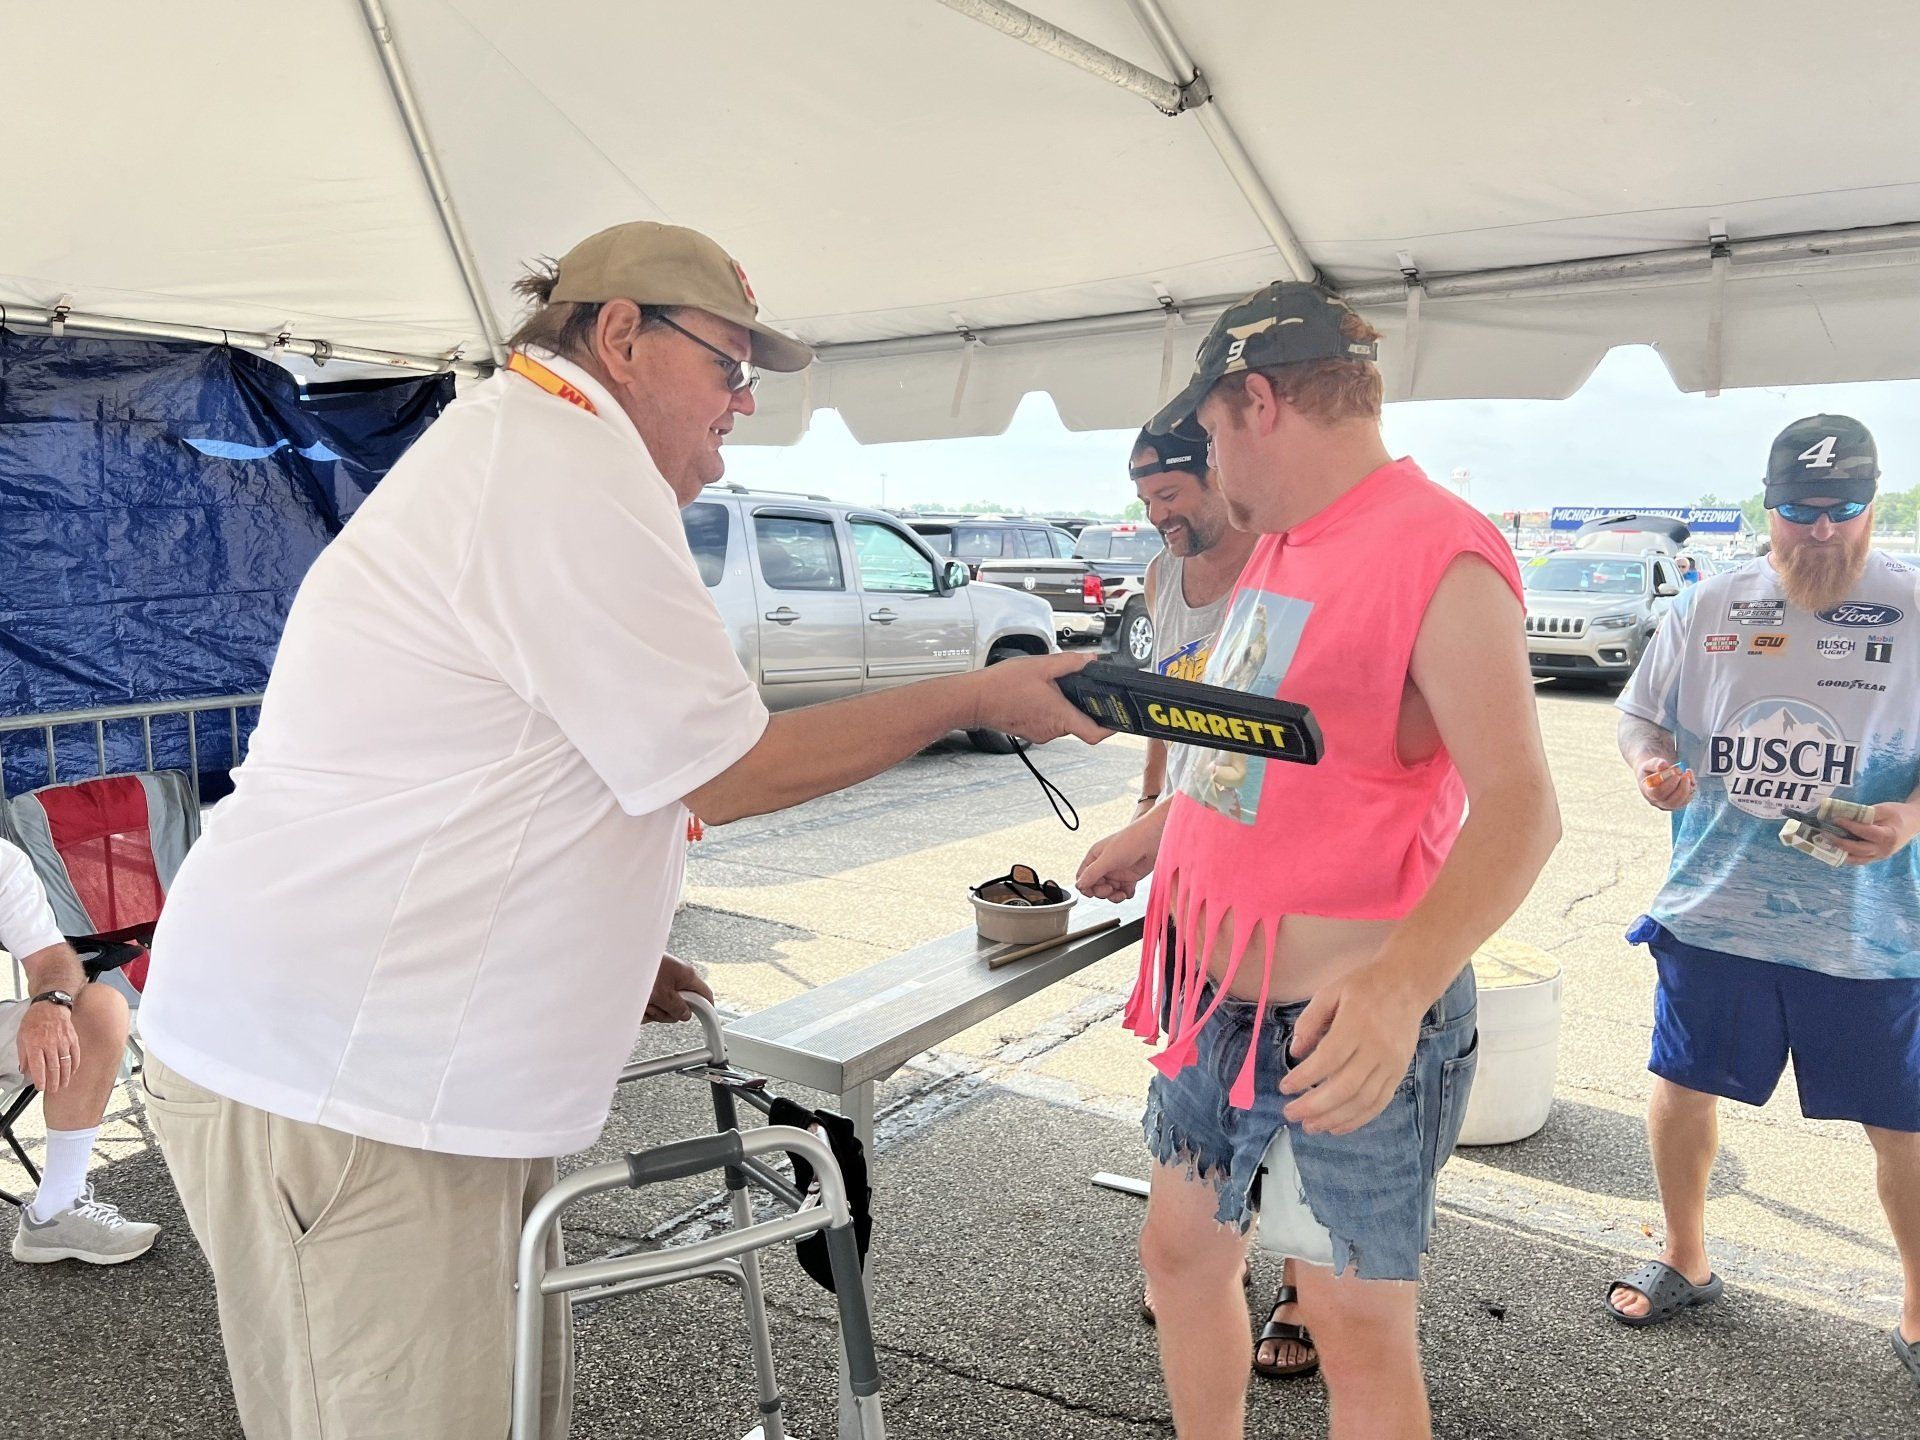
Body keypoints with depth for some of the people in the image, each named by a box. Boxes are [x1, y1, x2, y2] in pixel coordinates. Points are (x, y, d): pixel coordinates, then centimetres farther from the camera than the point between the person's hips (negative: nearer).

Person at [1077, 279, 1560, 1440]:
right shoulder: (1280, 548, 9)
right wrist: (1154, 832, 29)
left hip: (1347, 1033, -8)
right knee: (1182, 1250, 20)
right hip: (1217, 1003, 8)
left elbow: (1519, 806, -27)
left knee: (1361, 1335, 9)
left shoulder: (1440, 556, -19)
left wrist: (1401, 982, -41)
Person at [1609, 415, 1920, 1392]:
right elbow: (1642, 715, 11)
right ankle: (1685, 1263, 36)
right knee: (1683, 1086, 12)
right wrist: (1651, 766, -10)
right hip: (1716, 911, 2)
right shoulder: (1707, 607, 3)